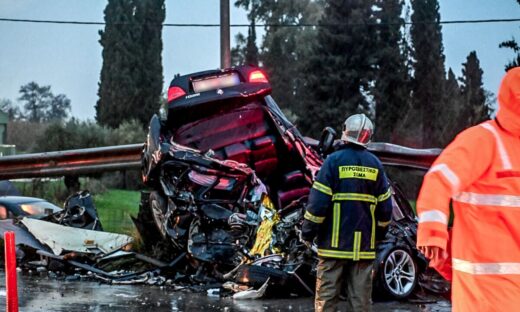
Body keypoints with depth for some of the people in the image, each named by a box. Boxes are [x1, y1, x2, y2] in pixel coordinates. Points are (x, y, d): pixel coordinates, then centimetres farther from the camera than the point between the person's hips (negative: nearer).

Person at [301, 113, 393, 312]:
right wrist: (379, 232, 23)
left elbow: (318, 202, -11)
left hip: (335, 242, -3)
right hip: (364, 244, 3)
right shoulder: (375, 164, 5)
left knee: (326, 295, 2)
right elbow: (385, 206, 9)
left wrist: (307, 232, -2)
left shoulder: (334, 161, -7)